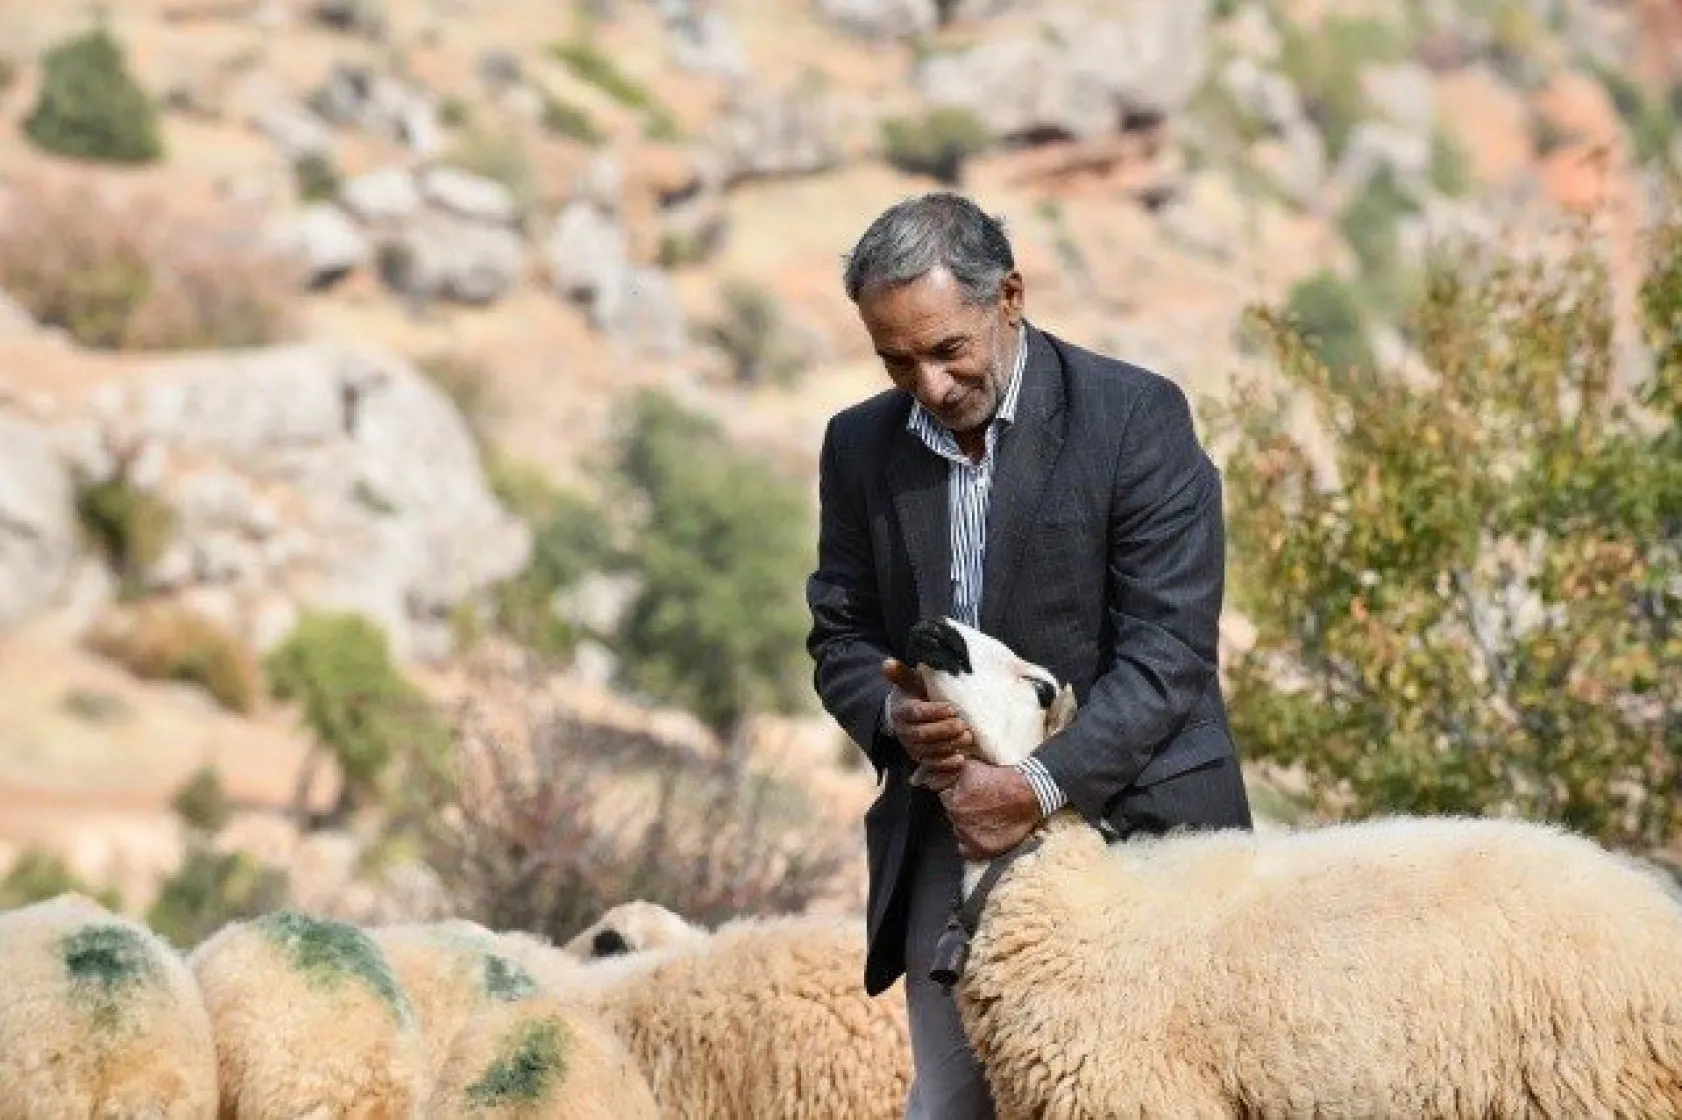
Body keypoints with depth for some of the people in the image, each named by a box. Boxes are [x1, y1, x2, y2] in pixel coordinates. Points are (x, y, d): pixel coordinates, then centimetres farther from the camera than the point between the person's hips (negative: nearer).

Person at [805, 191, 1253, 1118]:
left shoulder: (1137, 416, -8)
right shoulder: (860, 445, 7)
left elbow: (1168, 649, -13)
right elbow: (839, 633, 11)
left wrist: (1042, 784, -23)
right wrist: (893, 713, -13)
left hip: (1127, 826, -4)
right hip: (947, 840, 4)